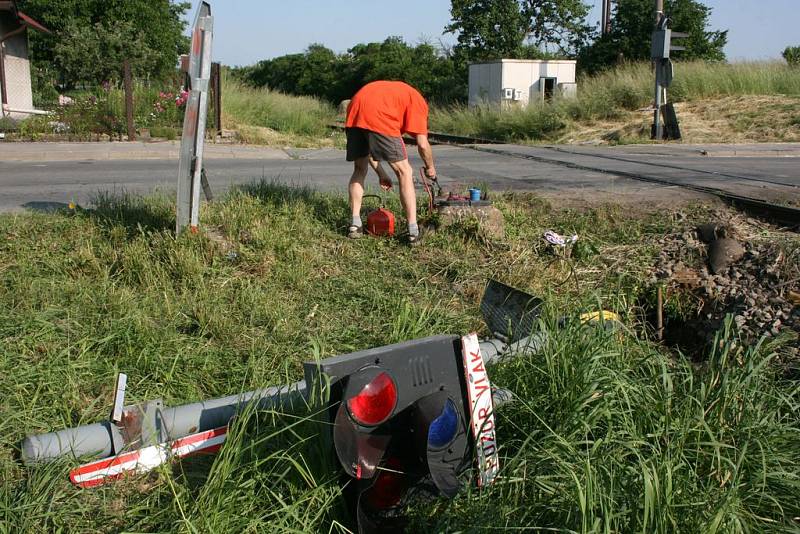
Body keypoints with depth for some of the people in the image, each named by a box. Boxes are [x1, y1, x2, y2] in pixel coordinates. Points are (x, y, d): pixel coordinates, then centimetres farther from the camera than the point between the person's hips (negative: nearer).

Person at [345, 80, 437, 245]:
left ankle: (355, 224, 18)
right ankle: (413, 231, 5)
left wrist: (381, 173, 37)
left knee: (360, 170, 25)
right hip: (379, 120, -6)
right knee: (405, 173, 8)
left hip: (354, 115, 6)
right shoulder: (418, 101, 23)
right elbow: (422, 144, 9)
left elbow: (368, 144, 34)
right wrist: (430, 168, 27)